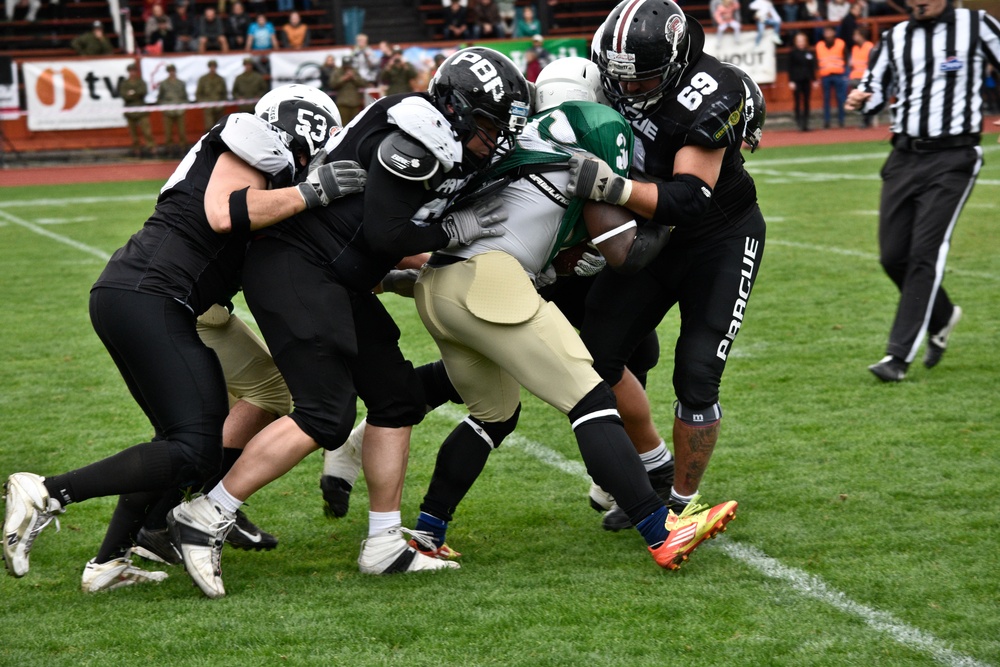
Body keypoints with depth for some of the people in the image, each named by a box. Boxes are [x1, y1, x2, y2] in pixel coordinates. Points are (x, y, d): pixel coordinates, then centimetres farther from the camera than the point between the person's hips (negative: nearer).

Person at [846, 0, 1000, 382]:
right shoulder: (894, 39, 11)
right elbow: (874, 91, 17)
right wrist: (859, 101, -6)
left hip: (953, 159, -5)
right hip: (904, 158, 5)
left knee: (925, 253, -12)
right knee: (893, 257, 3)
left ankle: (900, 355, -10)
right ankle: (942, 317, 30)